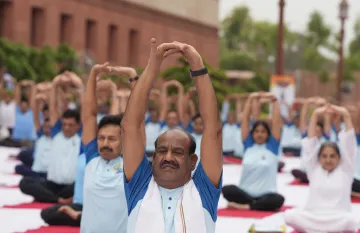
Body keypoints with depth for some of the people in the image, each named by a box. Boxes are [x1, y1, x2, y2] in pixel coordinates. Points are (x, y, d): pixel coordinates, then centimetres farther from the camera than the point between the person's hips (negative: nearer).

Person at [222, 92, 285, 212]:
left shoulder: (272, 146, 4)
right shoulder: (248, 146, 8)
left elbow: (277, 121, -3)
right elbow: (245, 119, 6)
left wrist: (274, 100, -8)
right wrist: (250, 99, 0)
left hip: (265, 194, -1)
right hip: (245, 192, 2)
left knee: (278, 199, -35)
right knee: (226, 190, -28)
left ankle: (246, 206, -25)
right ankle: (258, 204, -22)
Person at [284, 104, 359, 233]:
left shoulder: (345, 170, 10)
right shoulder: (314, 169, 13)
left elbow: (349, 142, 1)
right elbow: (310, 143, 5)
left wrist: (346, 115, -9)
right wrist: (315, 115, -4)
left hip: (339, 221, -1)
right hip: (312, 219, 1)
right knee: (290, 216, -27)